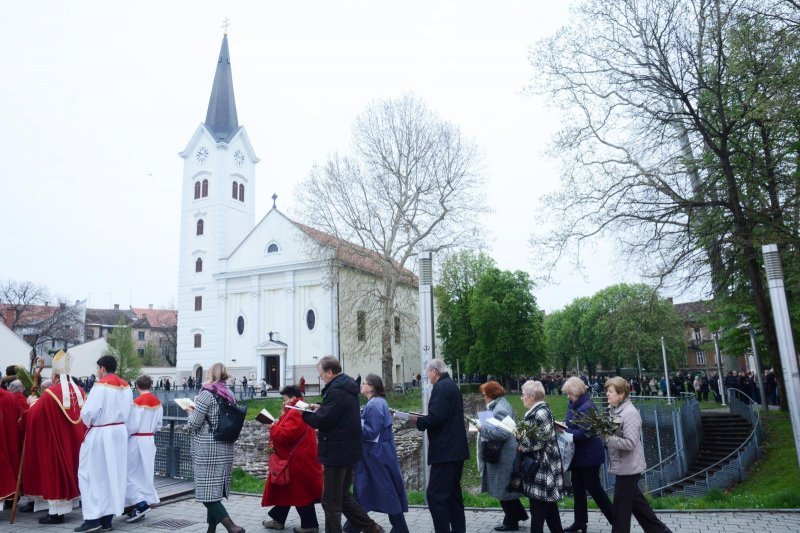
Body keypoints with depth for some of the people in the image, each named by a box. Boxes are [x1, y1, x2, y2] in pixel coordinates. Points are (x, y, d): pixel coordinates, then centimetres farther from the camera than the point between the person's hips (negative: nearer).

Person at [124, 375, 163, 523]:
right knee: (144, 473, 14)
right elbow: (159, 424, 7)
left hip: (136, 441, -6)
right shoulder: (158, 403, 2)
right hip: (150, 440, 7)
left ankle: (140, 504, -7)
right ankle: (144, 503, 19)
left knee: (130, 473, 2)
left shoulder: (137, 402, -16)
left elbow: (132, 426, -16)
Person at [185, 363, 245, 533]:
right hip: (226, 448, 7)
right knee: (216, 490, 14)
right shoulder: (229, 395, 10)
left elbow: (194, 424, -10)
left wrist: (191, 412, 10)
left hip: (208, 449, -7)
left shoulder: (206, 393, -10)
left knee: (207, 491, -5)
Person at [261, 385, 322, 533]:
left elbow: (287, 435, -28)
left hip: (297, 461, -11)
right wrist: (277, 424, 6)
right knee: (286, 489, 18)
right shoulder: (295, 411, 15)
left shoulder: (295, 413, -21)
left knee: (300, 492, -1)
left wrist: (273, 427, -13)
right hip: (294, 458, 11)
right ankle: (278, 519, 29)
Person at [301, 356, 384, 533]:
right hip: (347, 450, 10)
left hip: (336, 452, -10)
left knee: (331, 501, 2)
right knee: (342, 495, 21)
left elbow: (323, 420, -24)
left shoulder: (336, 391, -21)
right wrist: (321, 409, 10)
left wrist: (305, 414, -7)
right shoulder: (347, 387, 11)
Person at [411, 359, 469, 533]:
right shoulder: (452, 385, 16)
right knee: (453, 492, 17)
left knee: (435, 494, -7)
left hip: (445, 450, -11)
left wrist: (418, 421, -8)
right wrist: (424, 419, 13)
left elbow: (436, 418, -24)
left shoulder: (441, 387, -15)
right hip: (457, 448, 11)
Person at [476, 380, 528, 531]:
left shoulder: (500, 410, -22)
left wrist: (483, 429, -22)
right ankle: (518, 515, 31)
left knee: (504, 490, 4)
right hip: (502, 455, 10)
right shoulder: (501, 405, 11)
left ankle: (511, 523, 18)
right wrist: (483, 427, 10)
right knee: (506, 488, 21)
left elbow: (502, 433, -29)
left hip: (502, 458, -10)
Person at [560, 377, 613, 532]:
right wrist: (563, 424, -4)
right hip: (578, 454, 9)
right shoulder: (573, 404, 4)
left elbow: (584, 433, -26)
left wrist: (564, 431, -20)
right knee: (577, 487, 15)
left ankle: (615, 520, 19)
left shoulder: (587, 407, -23)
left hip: (589, 455, -9)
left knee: (593, 488, 2)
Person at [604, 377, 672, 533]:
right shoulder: (614, 410, 5)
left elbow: (630, 443, -25)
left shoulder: (630, 413, -21)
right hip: (623, 465, 9)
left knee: (621, 505, 4)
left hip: (627, 466, -9)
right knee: (635, 500, 21)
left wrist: (607, 438, -31)